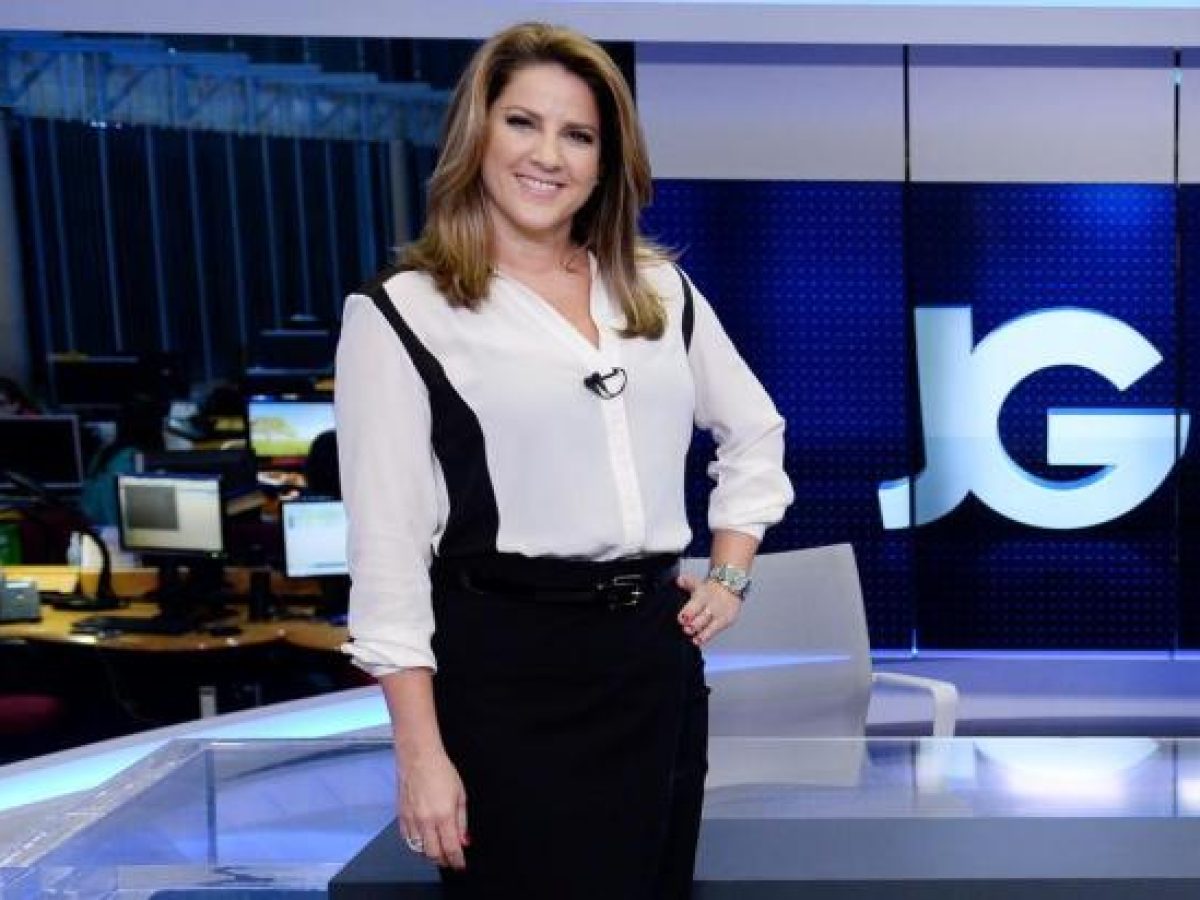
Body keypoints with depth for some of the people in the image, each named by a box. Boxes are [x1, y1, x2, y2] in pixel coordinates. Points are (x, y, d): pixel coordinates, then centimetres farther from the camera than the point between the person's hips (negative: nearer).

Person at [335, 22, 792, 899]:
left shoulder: (659, 289, 9)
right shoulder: (401, 315, -6)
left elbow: (756, 431, 23)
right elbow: (388, 549, -9)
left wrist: (730, 575, 11)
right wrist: (422, 754, -12)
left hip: (656, 652, 5)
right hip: (509, 665, -5)